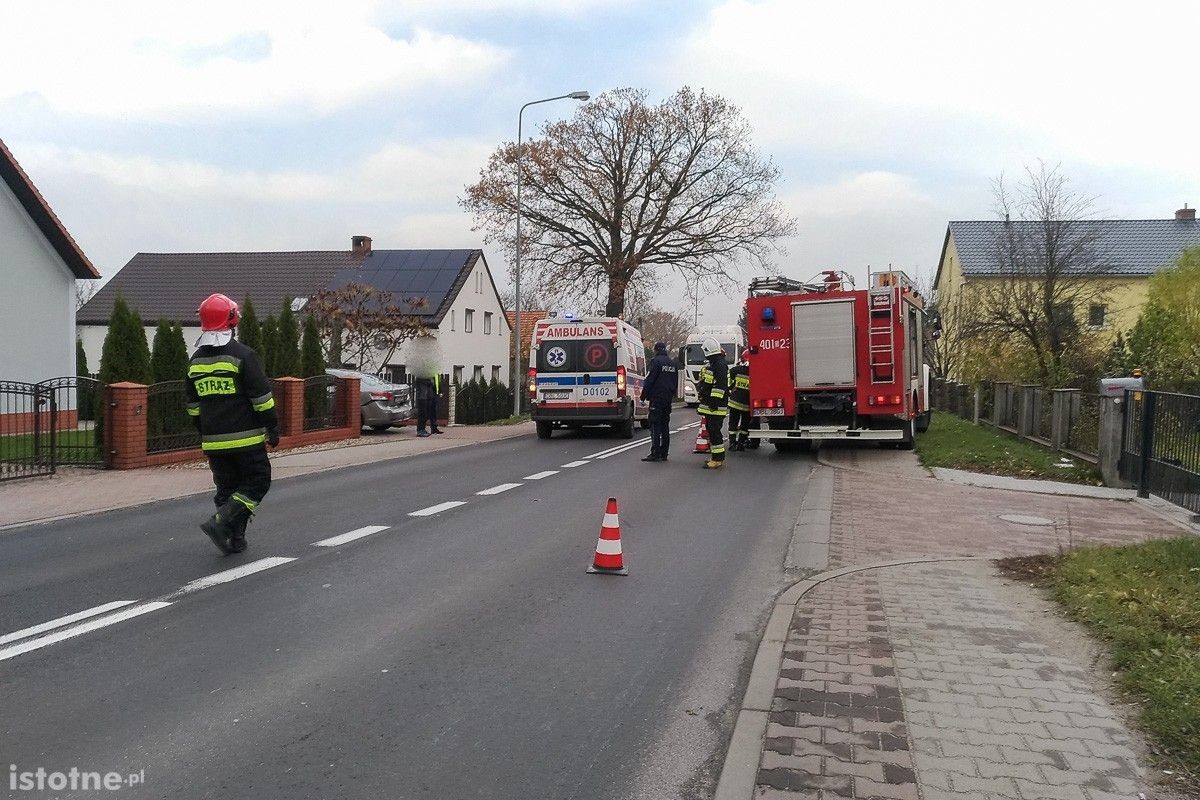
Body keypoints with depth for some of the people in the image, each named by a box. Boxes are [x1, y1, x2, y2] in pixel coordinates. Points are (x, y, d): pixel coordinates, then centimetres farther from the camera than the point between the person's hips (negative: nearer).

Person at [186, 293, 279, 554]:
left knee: (227, 487, 15)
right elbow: (262, 398, -11)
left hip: (213, 441, 6)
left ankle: (234, 539, 14)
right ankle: (220, 522, -12)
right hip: (245, 438, -6)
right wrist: (273, 428, -2)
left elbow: (193, 405, 17)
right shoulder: (242, 355, -11)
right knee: (257, 481, 4)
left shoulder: (196, 360, 10)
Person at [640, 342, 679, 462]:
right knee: (665, 425, 11)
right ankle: (663, 453, 13)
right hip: (668, 398, 8)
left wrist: (644, 394, -6)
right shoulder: (673, 363, 15)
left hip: (657, 398, -8)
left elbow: (650, 380, -13)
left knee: (655, 425, -7)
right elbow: (676, 382, 21)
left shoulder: (656, 361, -10)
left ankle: (655, 453, -12)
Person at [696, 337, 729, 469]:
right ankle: (716, 456, 23)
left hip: (715, 407, -11)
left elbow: (720, 385, -23)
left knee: (714, 431, -10)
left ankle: (718, 459, -7)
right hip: (709, 405, 11)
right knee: (710, 430, 15)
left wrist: (714, 402, -24)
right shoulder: (713, 364, 17)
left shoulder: (720, 365, -16)